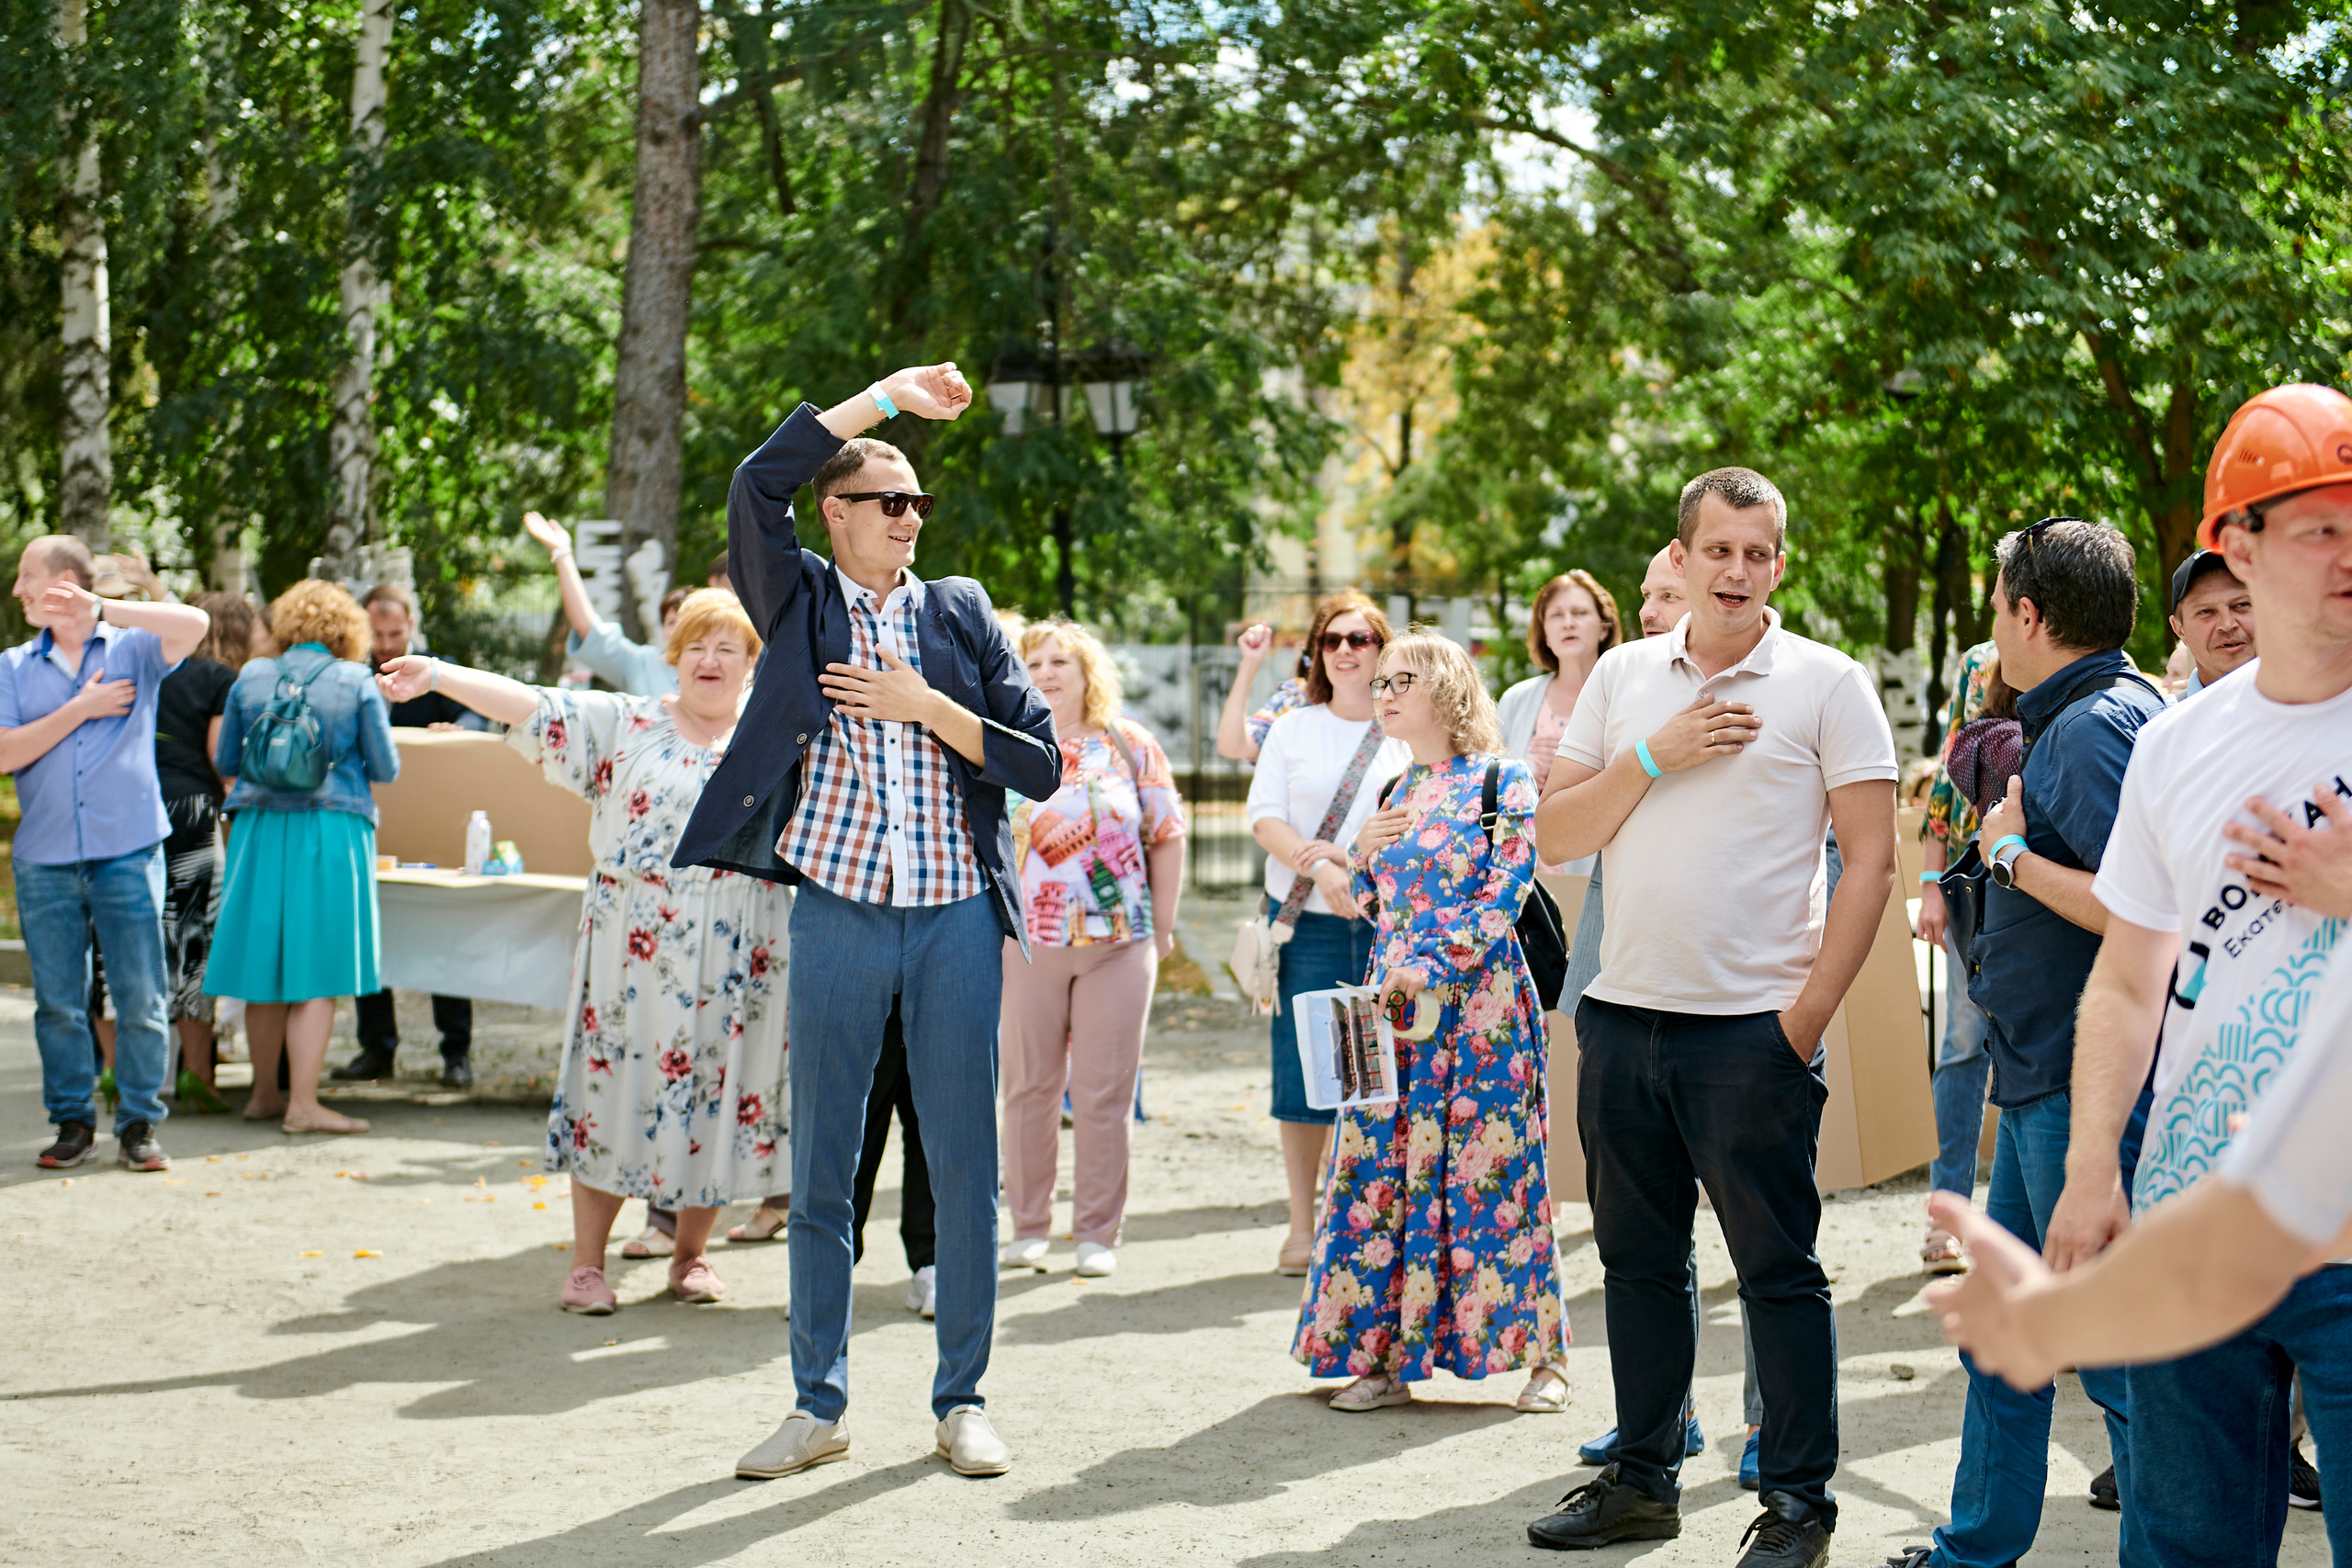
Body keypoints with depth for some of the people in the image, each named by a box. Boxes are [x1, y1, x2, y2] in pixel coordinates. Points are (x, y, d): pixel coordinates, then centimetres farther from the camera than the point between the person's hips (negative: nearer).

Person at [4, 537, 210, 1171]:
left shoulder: (133, 648, 4)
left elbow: (194, 624, -16)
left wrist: (101, 610, -15)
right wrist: (80, 709, -7)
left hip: (129, 852, -3)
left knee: (141, 995, -3)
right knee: (58, 1000, 5)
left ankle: (139, 1125, 5)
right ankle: (74, 1124, 15)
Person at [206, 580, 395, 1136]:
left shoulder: (251, 679, 4)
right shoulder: (357, 683, -4)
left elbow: (224, 763, 10)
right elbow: (386, 769, -1)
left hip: (260, 833, 3)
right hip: (332, 833, -3)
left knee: (265, 969, 11)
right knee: (317, 972, -2)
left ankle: (265, 1094, 21)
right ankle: (303, 1102, -6)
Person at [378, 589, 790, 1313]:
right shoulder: (626, 725, 4)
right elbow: (534, 707, -4)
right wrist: (437, 675, -15)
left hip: (736, 958, 1)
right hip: (635, 950, -1)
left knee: (715, 1095, 5)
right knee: (617, 1089, -1)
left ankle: (691, 1255, 20)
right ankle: (587, 1264, 7)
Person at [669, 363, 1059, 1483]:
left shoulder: (959, 612, 10)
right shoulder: (798, 601, 6)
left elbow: (1040, 764, 4)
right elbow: (758, 483, -12)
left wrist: (923, 706, -6)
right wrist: (888, 394, -9)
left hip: (955, 915, 1)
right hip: (837, 914, -1)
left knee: (964, 1165, 3)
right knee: (820, 1167, 4)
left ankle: (962, 1400, 14)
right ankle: (818, 1403, 16)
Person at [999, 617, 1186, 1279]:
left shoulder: (1130, 745, 5)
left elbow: (1167, 837, 6)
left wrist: (1162, 925, 3)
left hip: (1119, 941, -1)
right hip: (1027, 943, 1)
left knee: (1103, 1094, 1)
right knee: (1028, 1089, 5)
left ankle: (1097, 1233, 9)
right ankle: (1027, 1229, 15)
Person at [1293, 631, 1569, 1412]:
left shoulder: (1503, 781, -4)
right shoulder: (1396, 793, 15)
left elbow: (1505, 894, -11)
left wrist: (1431, 966, -17)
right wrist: (1363, 852, 2)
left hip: (1479, 1001, -6)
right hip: (1392, 999, 6)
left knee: (1489, 1169, -4)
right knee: (1381, 1166, 2)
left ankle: (1542, 1356, 6)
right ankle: (1384, 1355, 9)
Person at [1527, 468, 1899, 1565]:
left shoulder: (1828, 684, -2)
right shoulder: (1623, 676, 9)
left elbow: (1870, 859, -5)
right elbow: (1554, 837, 6)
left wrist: (1810, 1014, -11)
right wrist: (1653, 756, -8)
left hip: (1753, 1025, -4)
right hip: (1623, 1013, 5)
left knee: (1778, 1268, 1)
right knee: (1637, 1257, 14)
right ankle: (1644, 1477, 26)